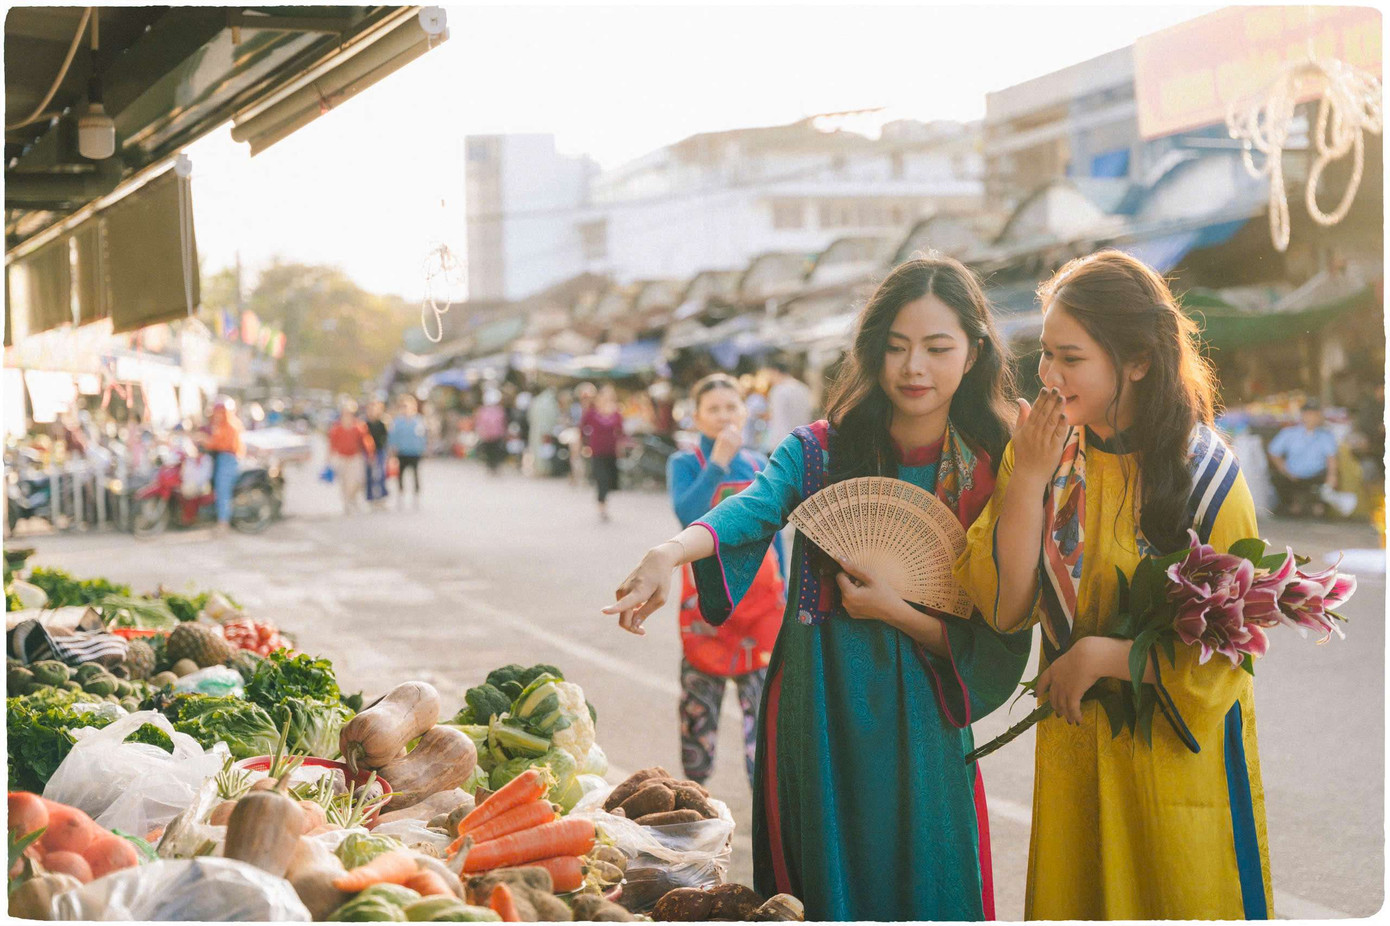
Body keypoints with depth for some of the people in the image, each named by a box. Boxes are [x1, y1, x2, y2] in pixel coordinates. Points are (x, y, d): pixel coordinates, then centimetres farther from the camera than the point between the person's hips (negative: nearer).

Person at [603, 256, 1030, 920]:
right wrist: (672, 552, -43)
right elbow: (754, 507, -23)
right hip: (817, 710, 0)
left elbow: (996, 640, -2)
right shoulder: (819, 451, -1)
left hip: (920, 724, 0)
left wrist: (895, 612, -17)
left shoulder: (994, 476, -1)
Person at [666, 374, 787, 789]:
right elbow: (688, 514, -22)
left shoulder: (760, 467, 10)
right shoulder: (685, 463, -2)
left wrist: (783, 595, 14)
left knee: (764, 695, -2)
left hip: (760, 595, 2)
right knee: (700, 697, 7)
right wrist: (717, 463, -26)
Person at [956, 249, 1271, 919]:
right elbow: (1005, 607, -9)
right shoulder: (1047, 452, -2)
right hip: (1073, 753, 4)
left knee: (1179, 902, 7)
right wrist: (1028, 476, -16)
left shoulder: (1204, 472, -13)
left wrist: (1099, 655, -17)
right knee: (1074, 903, 15)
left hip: (1181, 755, -4)